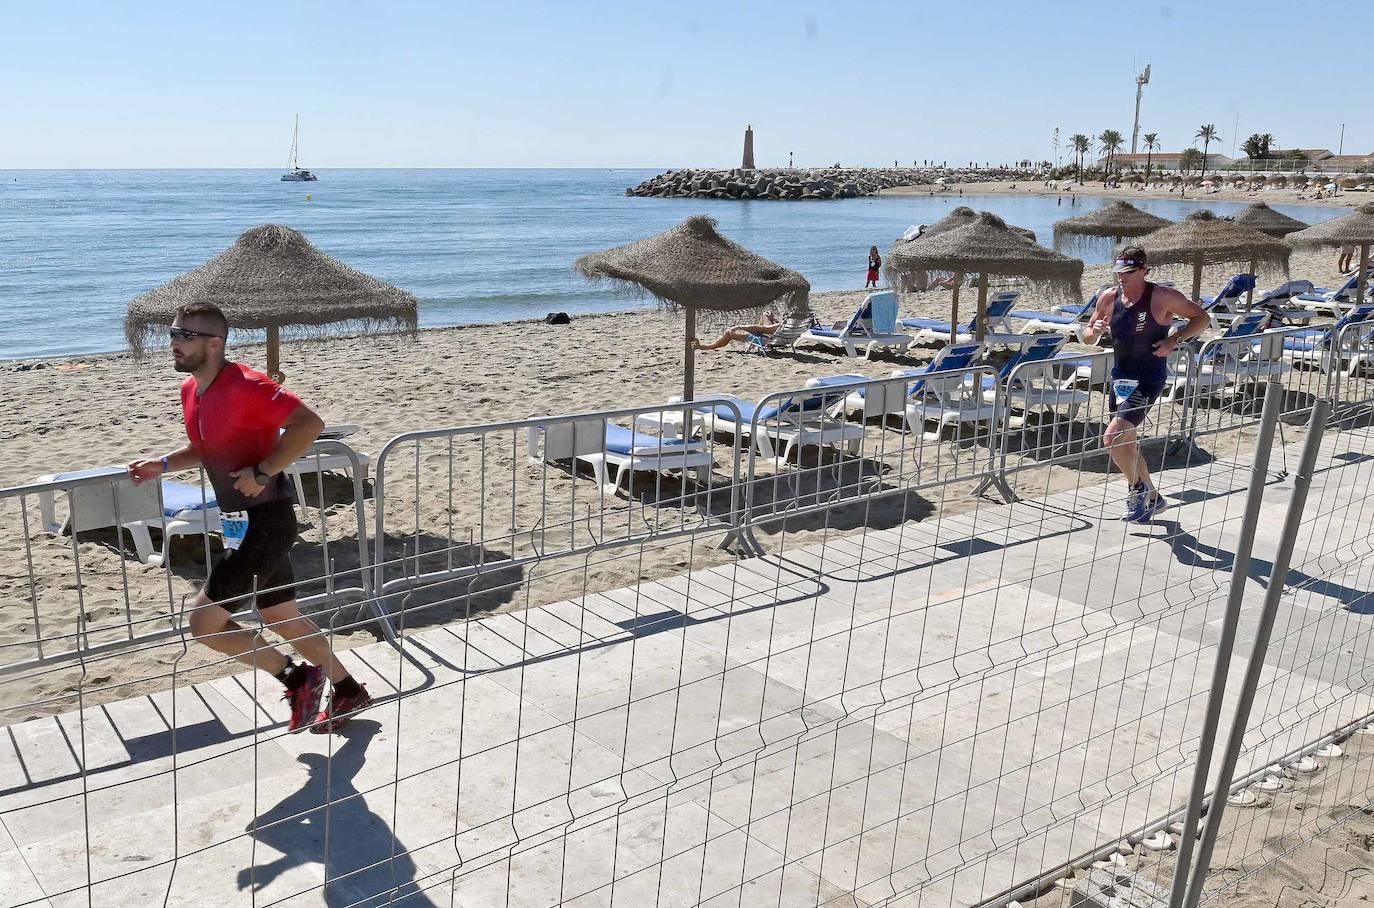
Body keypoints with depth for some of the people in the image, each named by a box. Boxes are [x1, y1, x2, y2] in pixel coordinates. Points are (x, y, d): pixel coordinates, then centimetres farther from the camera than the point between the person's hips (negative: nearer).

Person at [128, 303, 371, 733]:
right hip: (241, 521, 10)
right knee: (282, 617, 19)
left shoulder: (245, 386, -20)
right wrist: (161, 464, 8)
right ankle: (348, 691, 35)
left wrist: (264, 473, -26)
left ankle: (297, 678, 9)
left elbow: (309, 423, -27)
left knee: (204, 622, -7)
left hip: (266, 521, -10)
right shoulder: (190, 390, 8)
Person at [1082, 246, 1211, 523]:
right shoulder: (1109, 298, 1)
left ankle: (1137, 488, 6)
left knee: (1112, 438, -19)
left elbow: (1202, 318, -2)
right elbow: (1087, 337, 8)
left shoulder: (1162, 297, -12)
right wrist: (1095, 330, -15)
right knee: (1127, 443, 17)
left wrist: (1174, 339, -17)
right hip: (1120, 377, 7)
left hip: (1148, 381, -7)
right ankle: (1152, 498, 36)